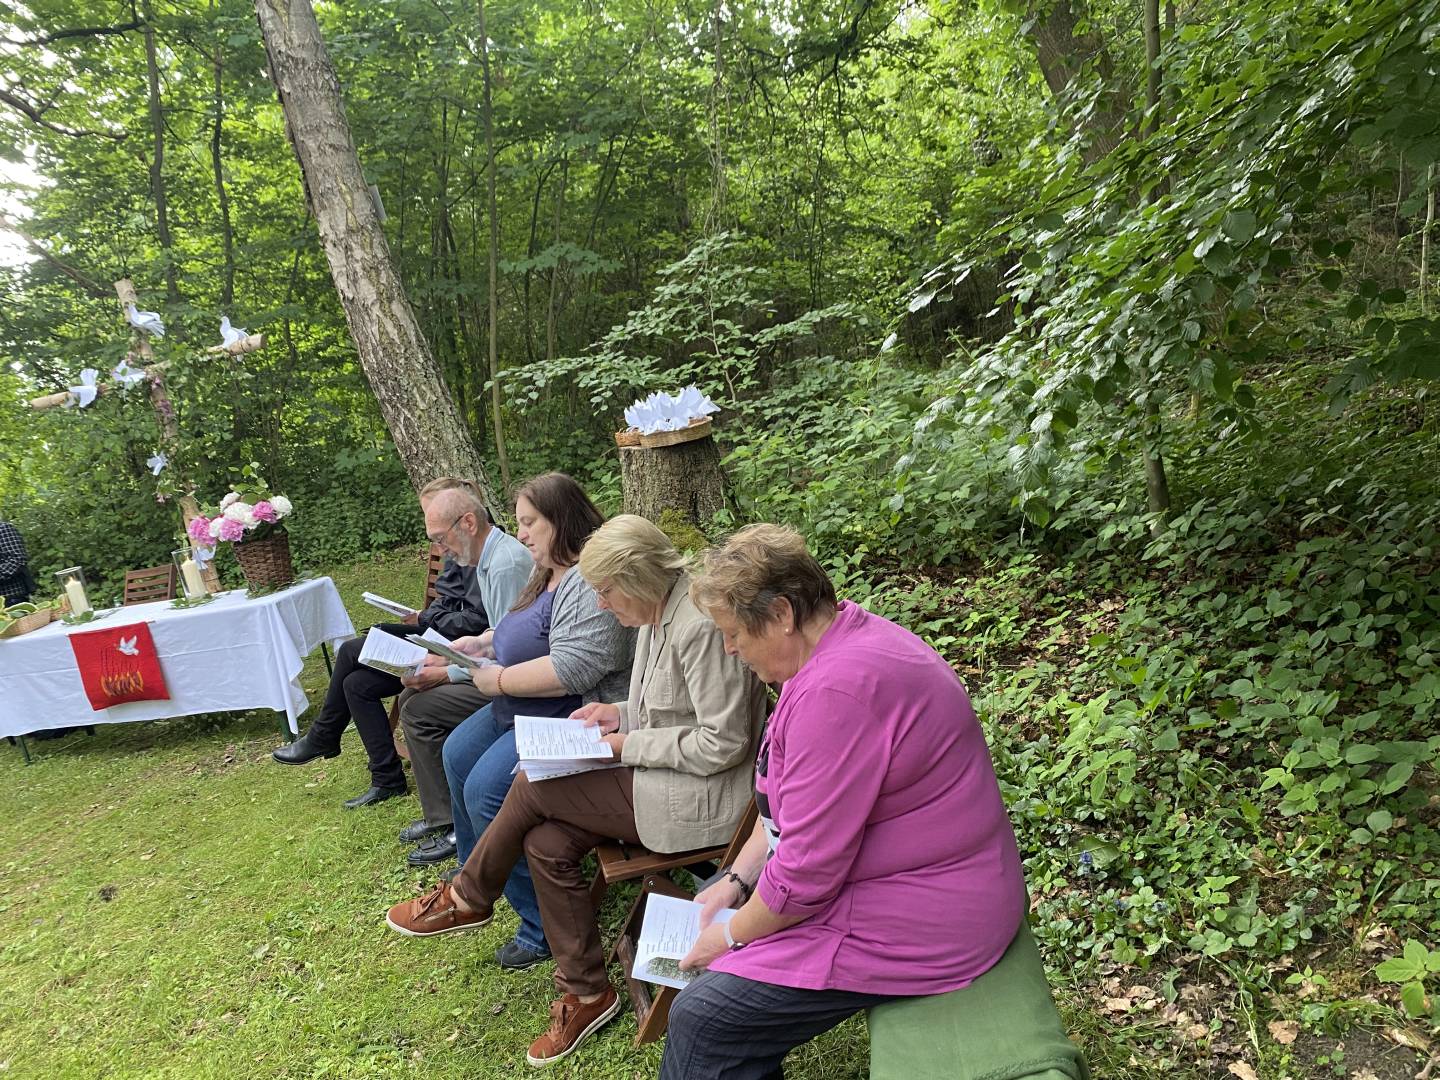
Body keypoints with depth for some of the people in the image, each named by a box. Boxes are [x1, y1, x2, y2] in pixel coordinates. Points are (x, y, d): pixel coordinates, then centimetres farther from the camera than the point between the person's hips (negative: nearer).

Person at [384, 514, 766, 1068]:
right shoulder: (659, 613, 6)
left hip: (700, 796, -9)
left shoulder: (701, 627, -25)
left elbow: (722, 744, -24)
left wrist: (631, 746, -16)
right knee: (546, 843, -4)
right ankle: (587, 993, 13)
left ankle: (468, 898, 18)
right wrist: (622, 714, 3)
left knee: (533, 785, -10)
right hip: (658, 775, 9)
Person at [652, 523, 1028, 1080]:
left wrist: (733, 936, -8)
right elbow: (793, 799, 13)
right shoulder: (850, 635, 2)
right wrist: (737, 879, 8)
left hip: (921, 923, -11)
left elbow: (804, 875, -25)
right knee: (714, 903, 20)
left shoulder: (837, 690, -31)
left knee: (700, 1019, -9)